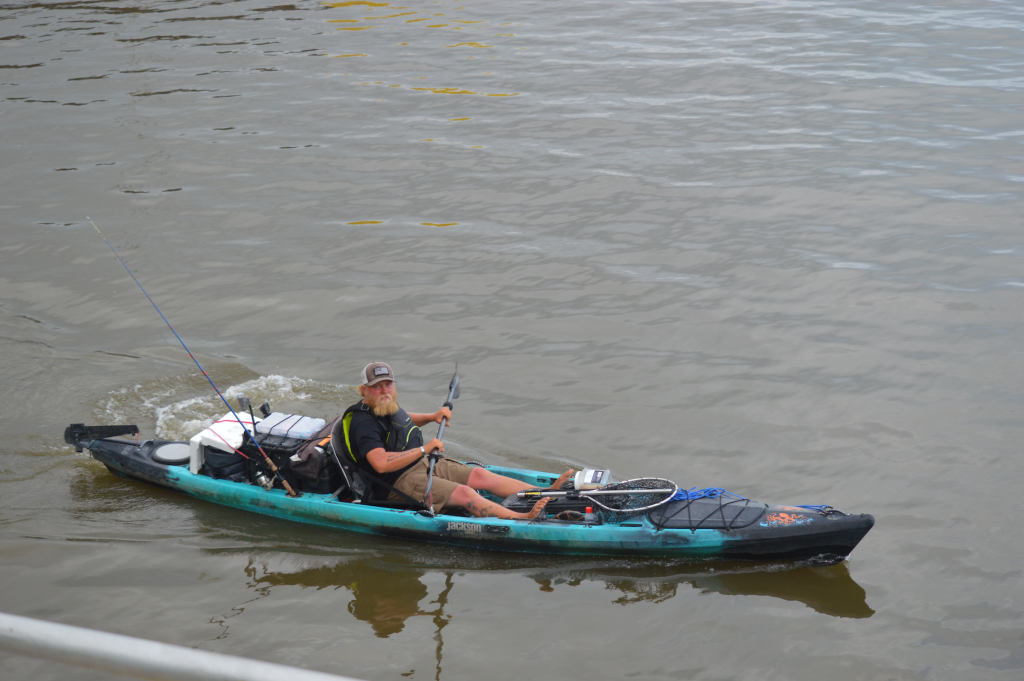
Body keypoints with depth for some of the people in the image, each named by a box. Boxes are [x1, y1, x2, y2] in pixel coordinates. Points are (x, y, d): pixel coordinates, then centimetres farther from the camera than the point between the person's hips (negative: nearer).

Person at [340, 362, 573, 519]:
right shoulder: (363, 422, -21)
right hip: (399, 483, -10)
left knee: (480, 475, 0)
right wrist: (424, 449, -26)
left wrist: (432, 417, 17)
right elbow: (381, 464, -34)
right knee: (464, 493, -26)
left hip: (421, 464, 10)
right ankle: (525, 520, -39)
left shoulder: (386, 406, 10)